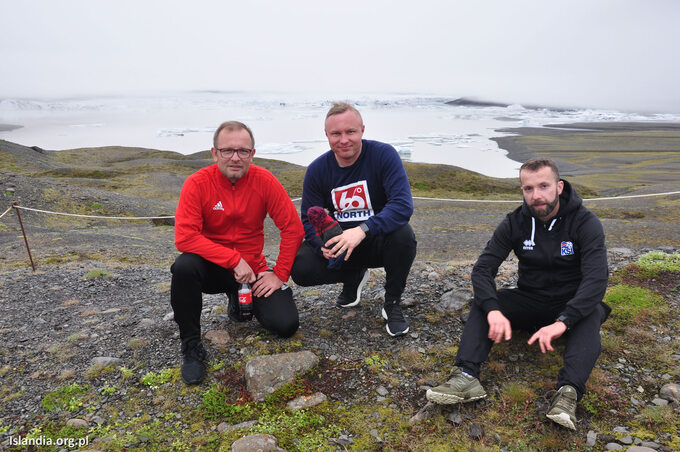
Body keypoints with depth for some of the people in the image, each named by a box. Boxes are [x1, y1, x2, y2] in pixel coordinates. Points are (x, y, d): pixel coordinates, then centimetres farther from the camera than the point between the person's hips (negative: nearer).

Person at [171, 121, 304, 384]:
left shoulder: (264, 181, -11)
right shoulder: (197, 184, -14)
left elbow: (293, 228, -9)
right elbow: (185, 237, -23)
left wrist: (280, 274, -10)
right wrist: (235, 260, -26)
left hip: (253, 271, 2)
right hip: (212, 267, -1)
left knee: (286, 325, -13)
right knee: (183, 267, -35)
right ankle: (191, 346, -11)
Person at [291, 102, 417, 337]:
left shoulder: (383, 154, -16)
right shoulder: (317, 170, -6)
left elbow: (403, 204, -28)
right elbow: (309, 220, -2)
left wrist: (362, 230, -43)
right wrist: (323, 245, -26)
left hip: (378, 240, -2)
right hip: (338, 244, 3)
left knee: (403, 236, -35)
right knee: (300, 268, -20)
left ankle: (392, 303, -7)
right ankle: (354, 276, 13)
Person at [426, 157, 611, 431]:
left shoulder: (585, 223, -15)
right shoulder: (515, 222, -7)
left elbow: (596, 280, -27)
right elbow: (483, 268, -15)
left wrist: (562, 322, -41)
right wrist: (494, 310, -35)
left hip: (571, 306, -2)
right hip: (529, 302, 2)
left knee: (591, 315, -36)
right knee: (483, 304, -23)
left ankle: (568, 392, -51)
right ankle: (466, 377, -40)